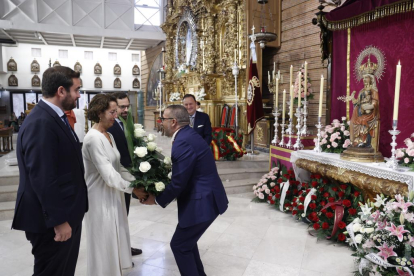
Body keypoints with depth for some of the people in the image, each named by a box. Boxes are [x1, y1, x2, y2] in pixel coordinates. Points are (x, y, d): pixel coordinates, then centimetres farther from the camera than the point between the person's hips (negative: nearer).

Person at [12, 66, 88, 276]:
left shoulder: (54, 117, 9)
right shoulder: (40, 123, -24)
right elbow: (43, 179, -27)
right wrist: (59, 220, -21)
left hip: (66, 214, 10)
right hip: (52, 222, -10)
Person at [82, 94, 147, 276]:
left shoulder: (109, 136, 8)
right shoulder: (93, 138, -20)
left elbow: (118, 167, 6)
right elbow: (108, 174, -24)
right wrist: (132, 189, -18)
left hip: (113, 195, 8)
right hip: (101, 198, -8)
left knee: (115, 239, 18)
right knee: (104, 242, 7)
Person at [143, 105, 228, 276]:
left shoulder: (183, 142, -23)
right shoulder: (187, 135, 8)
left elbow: (178, 183, -22)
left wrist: (157, 200, -7)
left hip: (203, 202, -10)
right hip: (204, 198, 10)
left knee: (179, 245, 6)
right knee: (187, 241, 24)